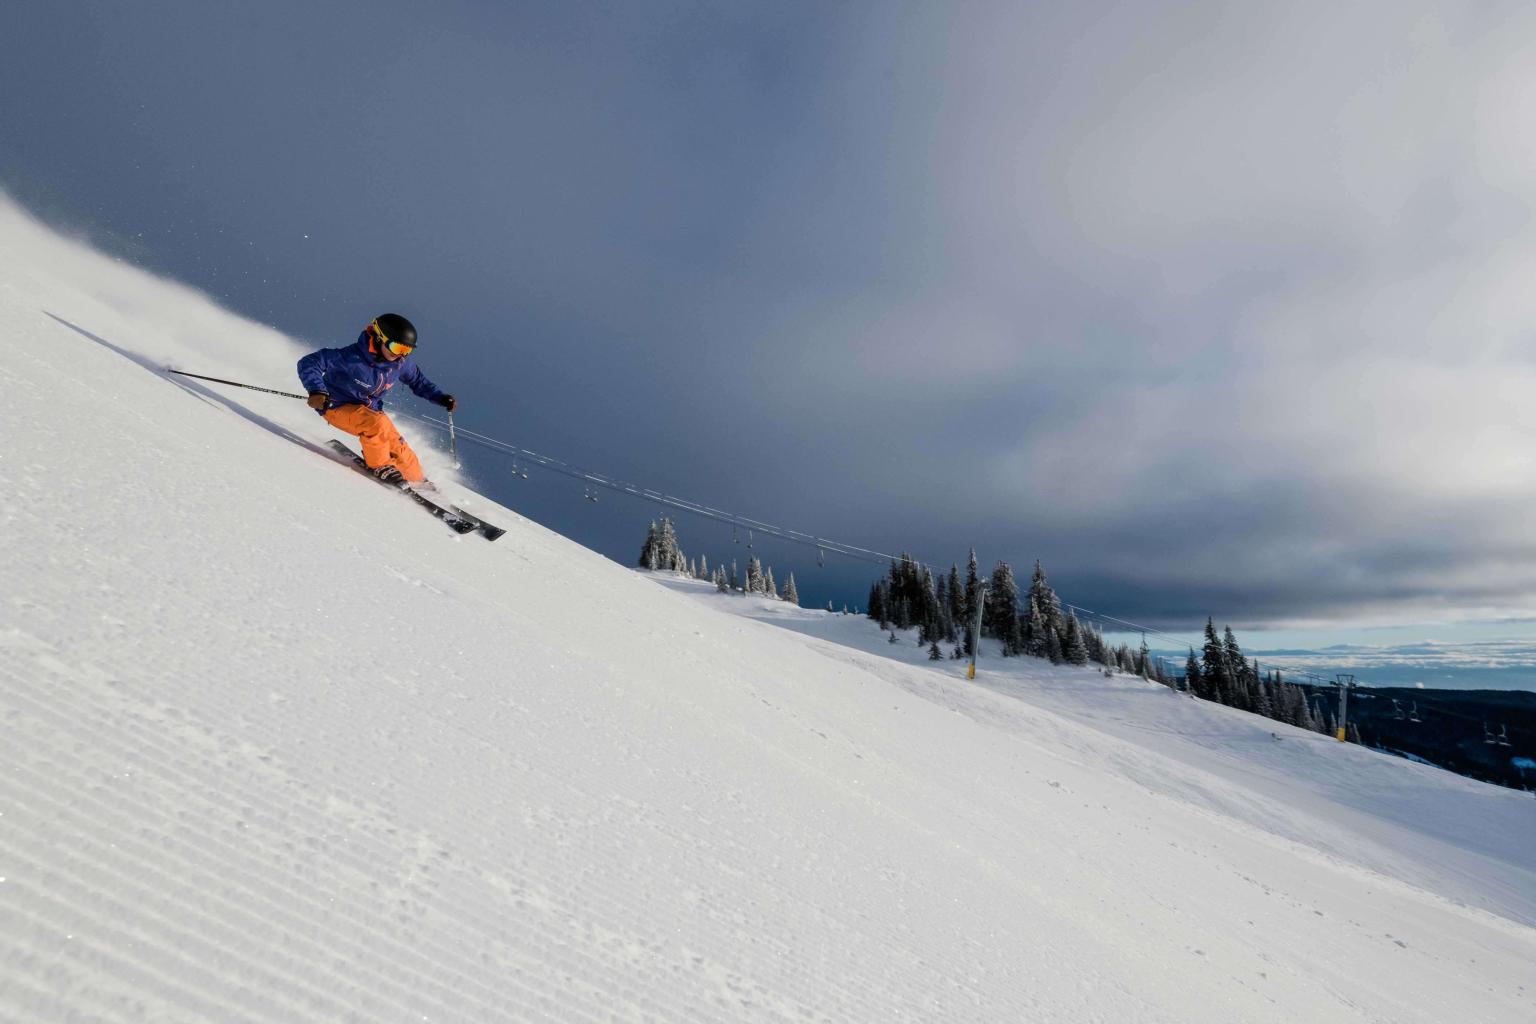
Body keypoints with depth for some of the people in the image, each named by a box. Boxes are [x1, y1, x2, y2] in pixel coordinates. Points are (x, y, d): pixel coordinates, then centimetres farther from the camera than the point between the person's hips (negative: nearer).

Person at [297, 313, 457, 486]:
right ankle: (380, 466, -10)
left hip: (370, 409, 5)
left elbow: (418, 381, 9)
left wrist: (441, 398, -3)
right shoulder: (351, 358, -31)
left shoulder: (401, 362, -12)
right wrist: (316, 391, -46)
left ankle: (419, 481, 19)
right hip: (337, 407, -5)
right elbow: (308, 363, -29)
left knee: (399, 449, -4)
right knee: (376, 424, -34)